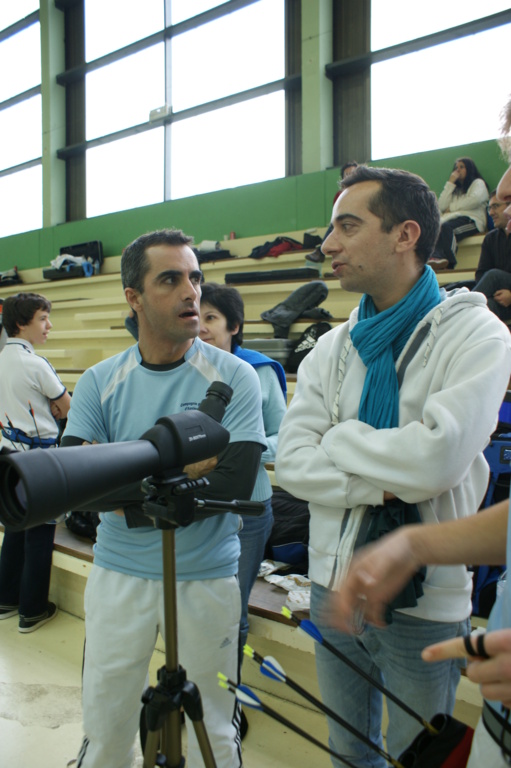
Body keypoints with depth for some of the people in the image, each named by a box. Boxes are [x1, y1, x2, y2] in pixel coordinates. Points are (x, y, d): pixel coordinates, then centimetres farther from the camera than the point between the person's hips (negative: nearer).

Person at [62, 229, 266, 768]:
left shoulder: (234, 376, -10)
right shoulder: (99, 383, -3)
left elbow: (235, 483, -20)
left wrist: (119, 485, -18)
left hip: (207, 577, -2)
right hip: (119, 575, 2)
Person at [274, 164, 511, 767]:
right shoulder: (333, 348, 3)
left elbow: (436, 457, -26)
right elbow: (291, 461, -5)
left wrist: (337, 438, -11)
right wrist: (384, 485, -18)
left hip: (421, 600, -5)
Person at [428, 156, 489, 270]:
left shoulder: (478, 182, 21)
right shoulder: (455, 188, 36)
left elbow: (476, 199, -4)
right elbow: (441, 206, 16)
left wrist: (452, 207, 3)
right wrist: (450, 183, 17)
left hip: (471, 219, -4)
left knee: (446, 227, -39)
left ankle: (449, 263, -51)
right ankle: (437, 257, -59)